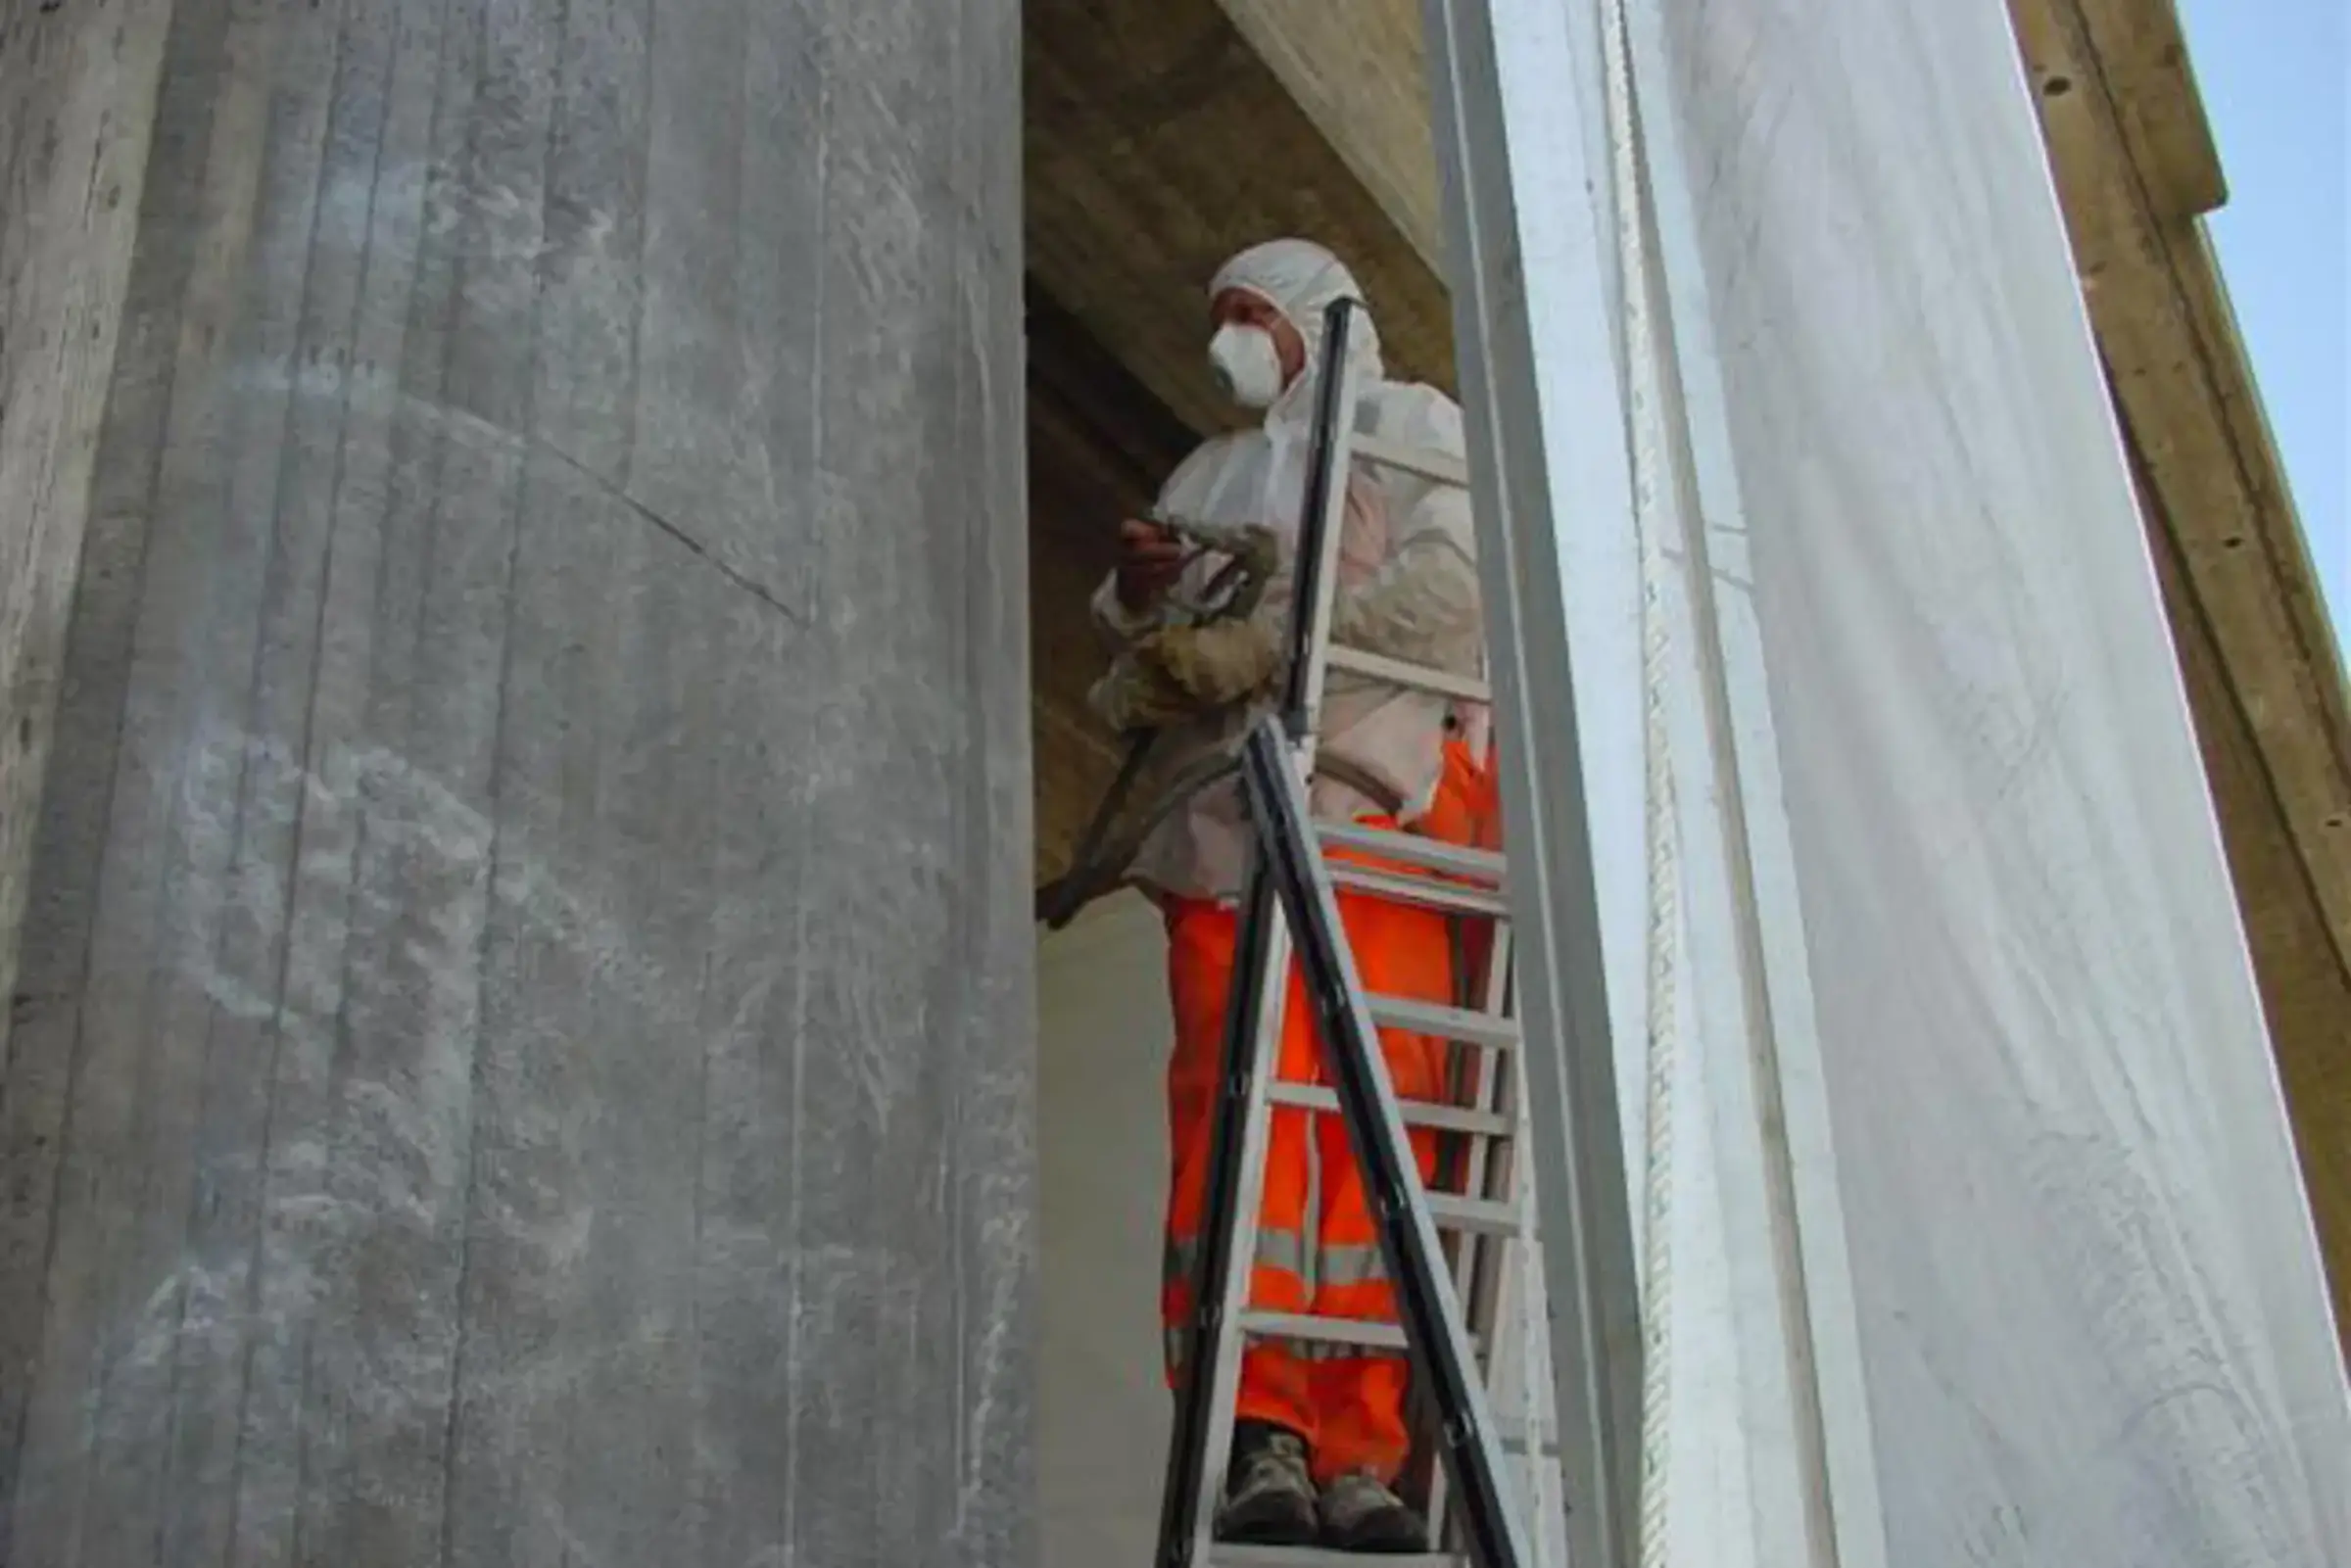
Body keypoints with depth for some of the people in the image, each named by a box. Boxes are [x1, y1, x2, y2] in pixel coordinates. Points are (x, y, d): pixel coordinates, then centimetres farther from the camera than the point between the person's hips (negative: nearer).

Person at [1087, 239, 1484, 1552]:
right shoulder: (1204, 479, 33)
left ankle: (1359, 1454, -12)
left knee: (1377, 1126, -11)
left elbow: (1453, 582, -2)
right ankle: (1258, 1433, -19)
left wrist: (1255, 647, -9)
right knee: (1234, 1112, -14)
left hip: (1370, 815, -3)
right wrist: (1141, 600, 6)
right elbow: (1144, 682, 29)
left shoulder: (1406, 424, 18)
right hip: (1225, 829, 4)